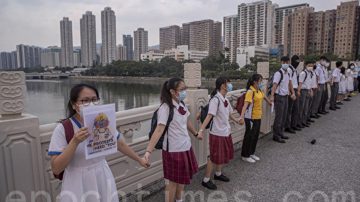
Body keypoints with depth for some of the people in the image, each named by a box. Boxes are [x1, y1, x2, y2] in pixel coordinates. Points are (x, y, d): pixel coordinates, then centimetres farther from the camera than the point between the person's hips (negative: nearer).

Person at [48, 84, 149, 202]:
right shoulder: (63, 129, -14)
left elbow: (121, 144, 10)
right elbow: (56, 169, -16)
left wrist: (139, 159, 19)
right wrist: (74, 142, -27)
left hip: (103, 181, 3)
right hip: (78, 187, -3)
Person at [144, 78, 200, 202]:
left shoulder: (182, 104, 3)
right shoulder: (165, 108, -21)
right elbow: (159, 130, -29)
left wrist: (195, 134, 32)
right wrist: (148, 151, -36)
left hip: (186, 147, 8)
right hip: (173, 150, -8)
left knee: (182, 178, 23)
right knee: (173, 181, 9)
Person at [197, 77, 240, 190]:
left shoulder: (225, 99, 5)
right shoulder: (215, 99, -21)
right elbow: (209, 116, -29)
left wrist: (236, 121, 29)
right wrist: (201, 130, -36)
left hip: (226, 132, 9)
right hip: (217, 133, -8)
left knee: (225, 155, 20)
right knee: (214, 157, 2)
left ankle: (218, 174, 42)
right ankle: (206, 180, 19)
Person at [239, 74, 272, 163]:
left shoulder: (259, 90, 7)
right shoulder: (250, 92, -20)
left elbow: (264, 97, 28)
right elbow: (245, 104, -30)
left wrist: (270, 103, 45)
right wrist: (242, 117, -40)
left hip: (258, 117, 9)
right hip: (251, 118, -9)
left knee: (256, 136, 17)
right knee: (249, 136, 3)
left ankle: (252, 153, 34)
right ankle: (245, 155, 18)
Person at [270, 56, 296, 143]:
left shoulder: (288, 73, 10)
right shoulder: (278, 73, -15)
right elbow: (274, 85, -27)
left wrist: (293, 93, 17)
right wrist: (272, 96, -38)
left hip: (285, 96, 8)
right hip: (279, 97, -8)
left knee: (284, 116, 14)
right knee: (279, 117, -4)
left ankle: (280, 133, 26)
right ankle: (276, 136, 5)